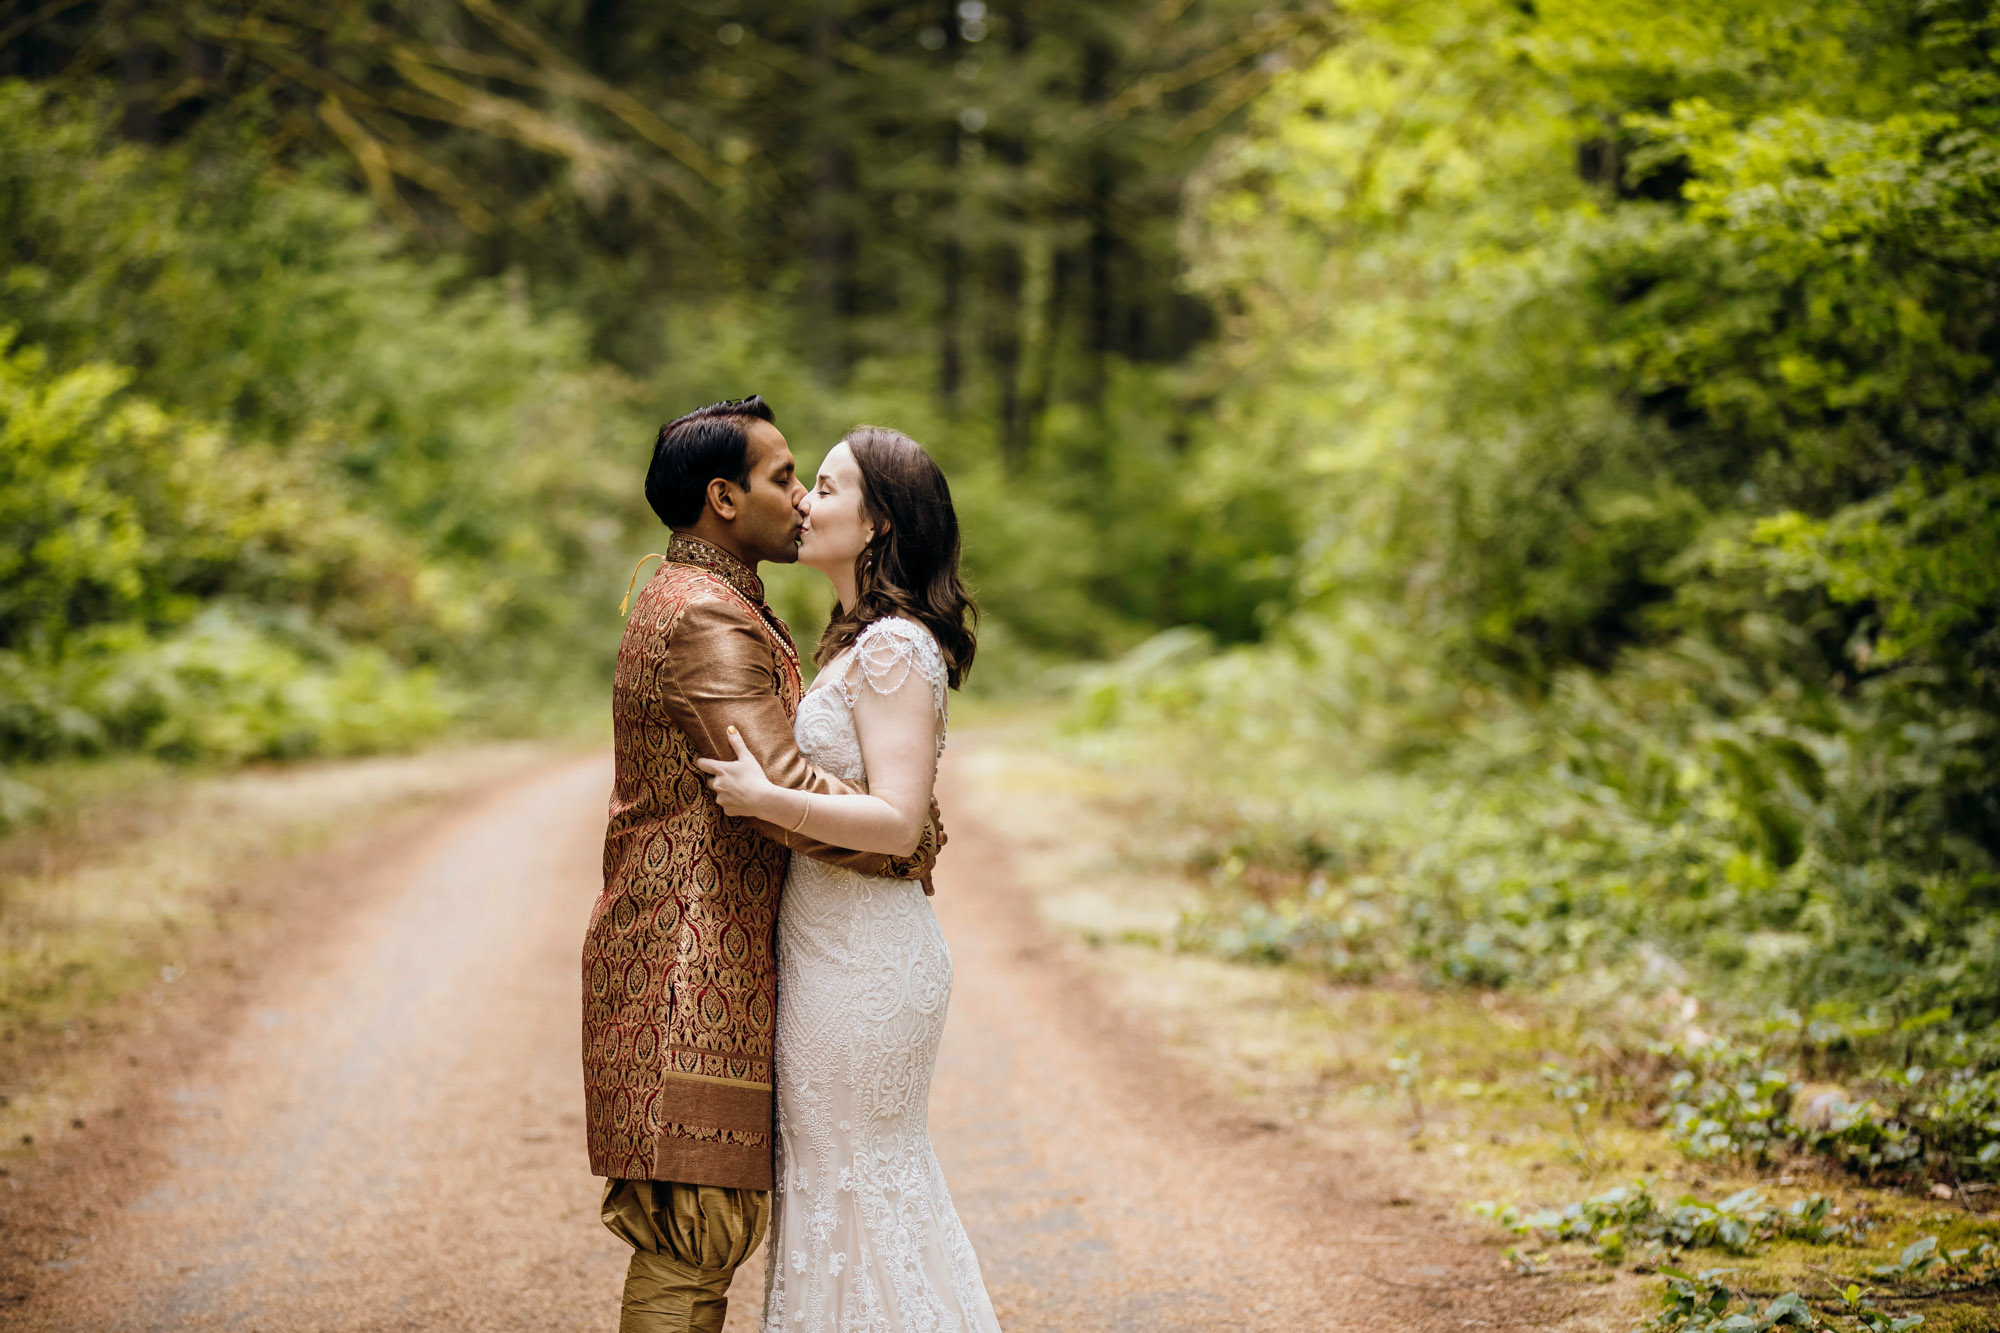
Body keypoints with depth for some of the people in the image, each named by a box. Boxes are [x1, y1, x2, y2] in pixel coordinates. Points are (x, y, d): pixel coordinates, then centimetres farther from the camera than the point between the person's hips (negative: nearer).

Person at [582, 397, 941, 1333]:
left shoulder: (686, 600, 20)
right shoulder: (704, 619, -15)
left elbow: (765, 772, 23)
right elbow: (787, 792, -23)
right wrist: (916, 843, -10)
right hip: (692, 969, -11)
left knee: (722, 1218, 12)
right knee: (696, 1235, -9)